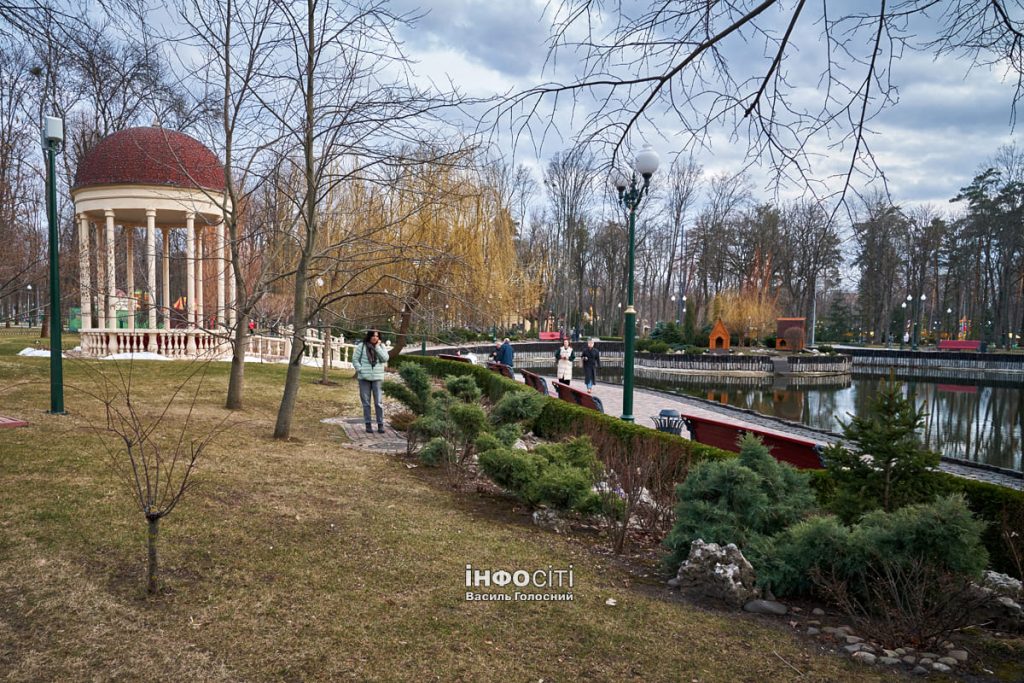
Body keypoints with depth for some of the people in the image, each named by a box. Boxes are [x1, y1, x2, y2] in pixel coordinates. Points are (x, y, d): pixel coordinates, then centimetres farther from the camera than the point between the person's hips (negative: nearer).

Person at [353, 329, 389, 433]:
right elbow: (355, 359, 2)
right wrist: (360, 370, -9)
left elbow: (385, 358, -9)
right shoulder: (361, 346, 1)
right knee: (366, 402, 6)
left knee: (378, 402, -2)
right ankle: (368, 424, 13)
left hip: (377, 378, 0)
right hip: (364, 378, 0)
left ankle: (380, 424, 5)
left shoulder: (382, 346, 5)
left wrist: (377, 347, -10)